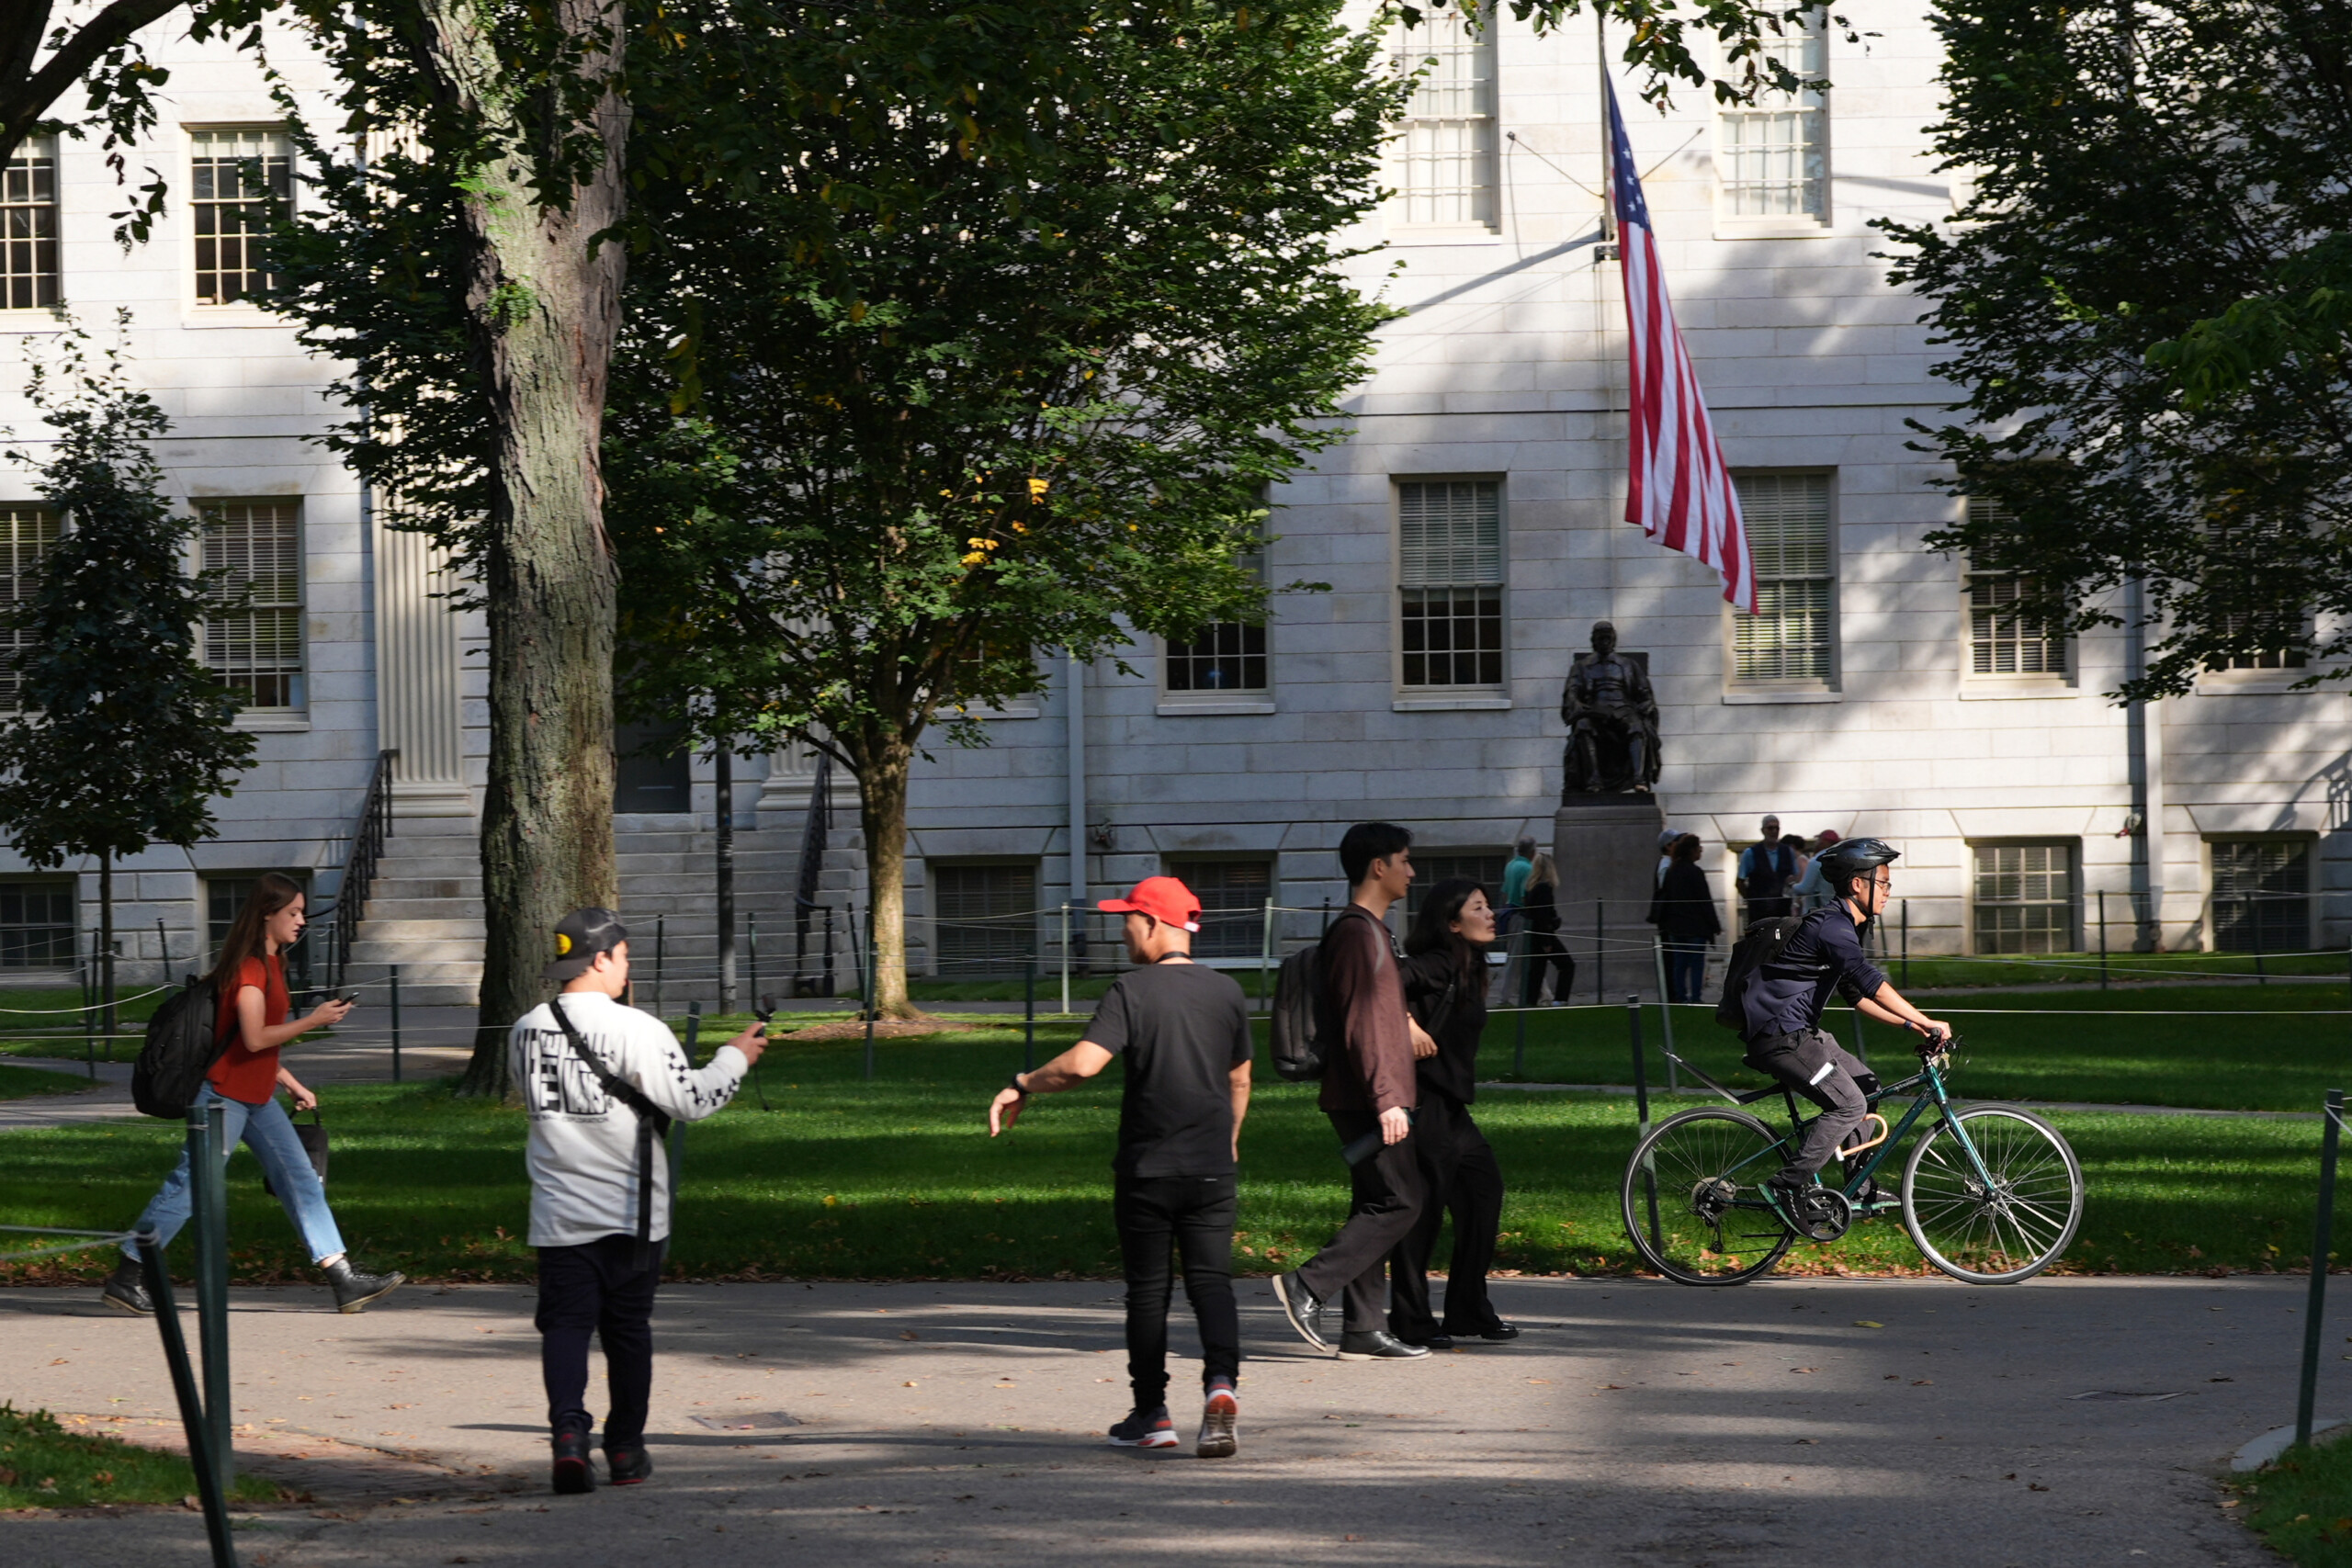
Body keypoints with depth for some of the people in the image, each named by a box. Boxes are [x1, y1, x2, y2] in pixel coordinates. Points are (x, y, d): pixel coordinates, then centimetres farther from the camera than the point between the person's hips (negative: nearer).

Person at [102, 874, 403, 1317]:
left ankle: (343, 1280, 2)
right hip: (225, 1095, -10)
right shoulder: (249, 966, -16)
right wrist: (313, 1020, -17)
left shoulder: (270, 964, 15)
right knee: (189, 1185, -6)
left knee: (302, 1179, 4)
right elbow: (255, 1038, -24)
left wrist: (294, 1086, 20)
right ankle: (124, 1278, 2)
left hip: (256, 1097, 10)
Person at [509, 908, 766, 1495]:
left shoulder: (525, 1032, 2)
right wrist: (735, 1056, 6)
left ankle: (568, 1431, -21)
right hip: (632, 1212, -2)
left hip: (560, 1216, 2)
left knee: (565, 1324, 2)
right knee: (628, 1328, 12)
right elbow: (692, 1101, -10)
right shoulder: (635, 1031, -13)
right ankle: (625, 1450, 20)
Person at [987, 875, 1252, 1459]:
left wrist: (1021, 1086, -7)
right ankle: (1221, 1382, -23)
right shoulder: (1226, 993, 6)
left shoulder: (1133, 990, -10)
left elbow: (1083, 1062, -21)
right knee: (1210, 1279, 2)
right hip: (1212, 1170, 3)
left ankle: (1152, 1415, 13)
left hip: (1146, 1169, -3)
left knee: (1148, 1289, 8)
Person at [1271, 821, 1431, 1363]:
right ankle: (1308, 1287, -13)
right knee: (1400, 1201, -11)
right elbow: (1360, 1025, -20)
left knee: (1377, 1206, 8)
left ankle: (1364, 1330, 7)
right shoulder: (1357, 932, -14)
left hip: (1368, 1100, 10)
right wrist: (1385, 1099, -22)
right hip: (1368, 1099, -10)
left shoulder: (1371, 931, 20)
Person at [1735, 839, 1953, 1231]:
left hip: (1798, 1031, 11)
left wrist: (1911, 1025, 12)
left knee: (1864, 1083, 15)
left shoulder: (1844, 927, 16)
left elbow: (1858, 995, 22)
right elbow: (1870, 981, -31)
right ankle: (1788, 1186, -13)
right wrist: (1926, 1023, -33)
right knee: (1848, 1104, -15)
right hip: (1779, 1036, -11)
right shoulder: (1831, 926, -19)